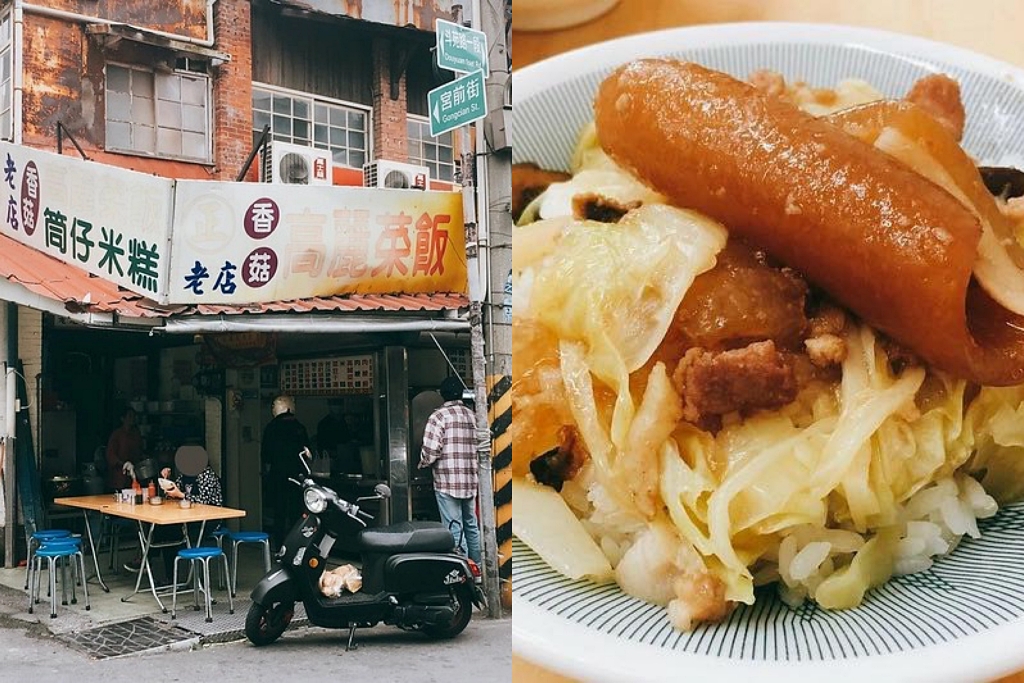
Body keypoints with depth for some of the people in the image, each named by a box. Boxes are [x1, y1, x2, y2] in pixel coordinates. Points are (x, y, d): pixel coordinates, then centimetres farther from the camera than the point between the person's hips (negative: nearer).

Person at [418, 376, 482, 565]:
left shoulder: (438, 416, -8)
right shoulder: (472, 415, 9)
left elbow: (430, 450, -14)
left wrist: (422, 464, 5)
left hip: (447, 482, -6)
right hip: (470, 481, 6)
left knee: (455, 530, -3)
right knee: (471, 525, 17)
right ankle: (476, 565, 24)